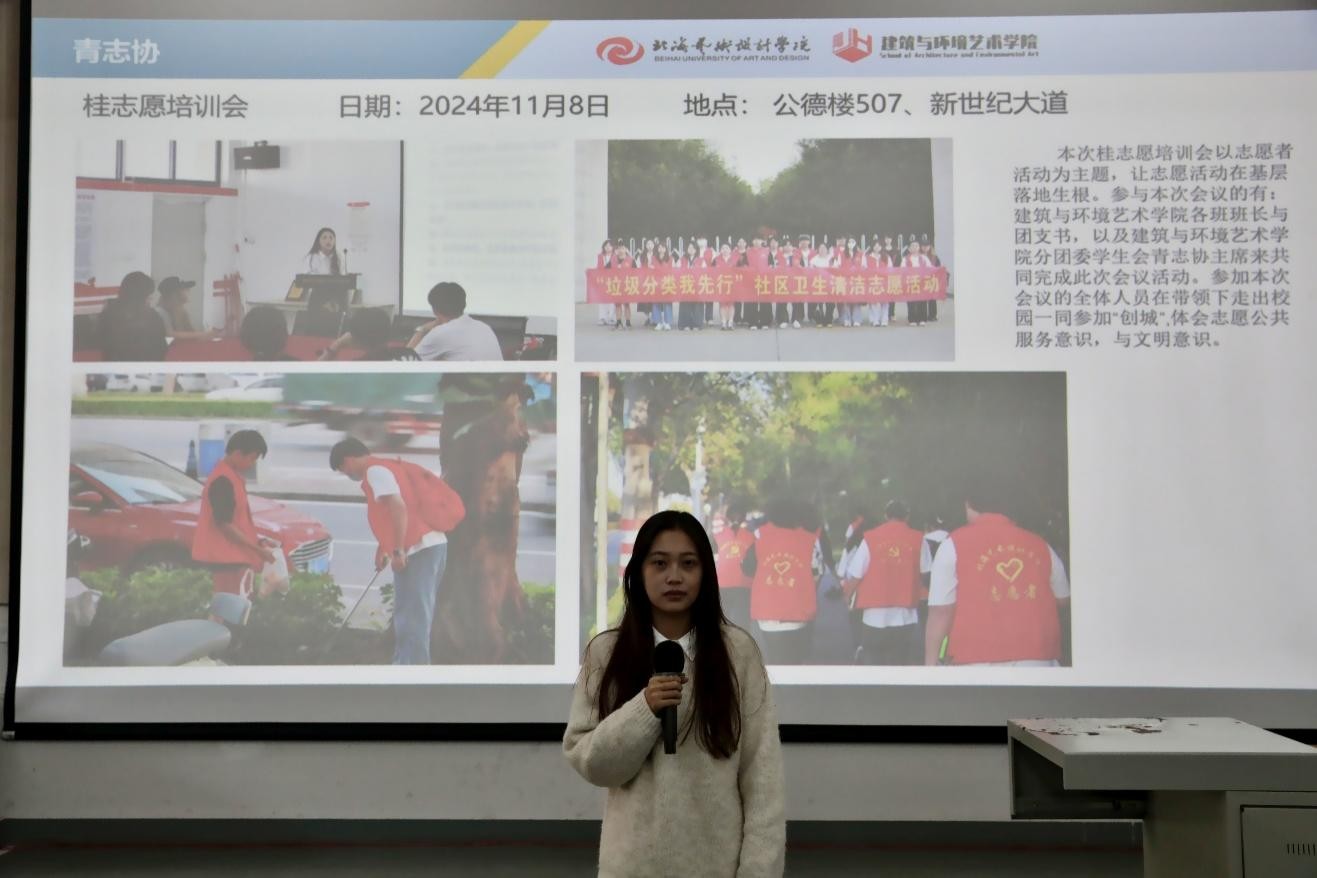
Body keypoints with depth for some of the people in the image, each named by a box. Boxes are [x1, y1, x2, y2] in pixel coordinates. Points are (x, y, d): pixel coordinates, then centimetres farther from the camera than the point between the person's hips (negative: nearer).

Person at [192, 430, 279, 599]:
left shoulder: (231, 476, 13)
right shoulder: (223, 481, -19)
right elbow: (224, 524, -21)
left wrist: (259, 540, 12)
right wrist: (257, 549, -17)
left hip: (234, 557, 10)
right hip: (227, 558, -10)